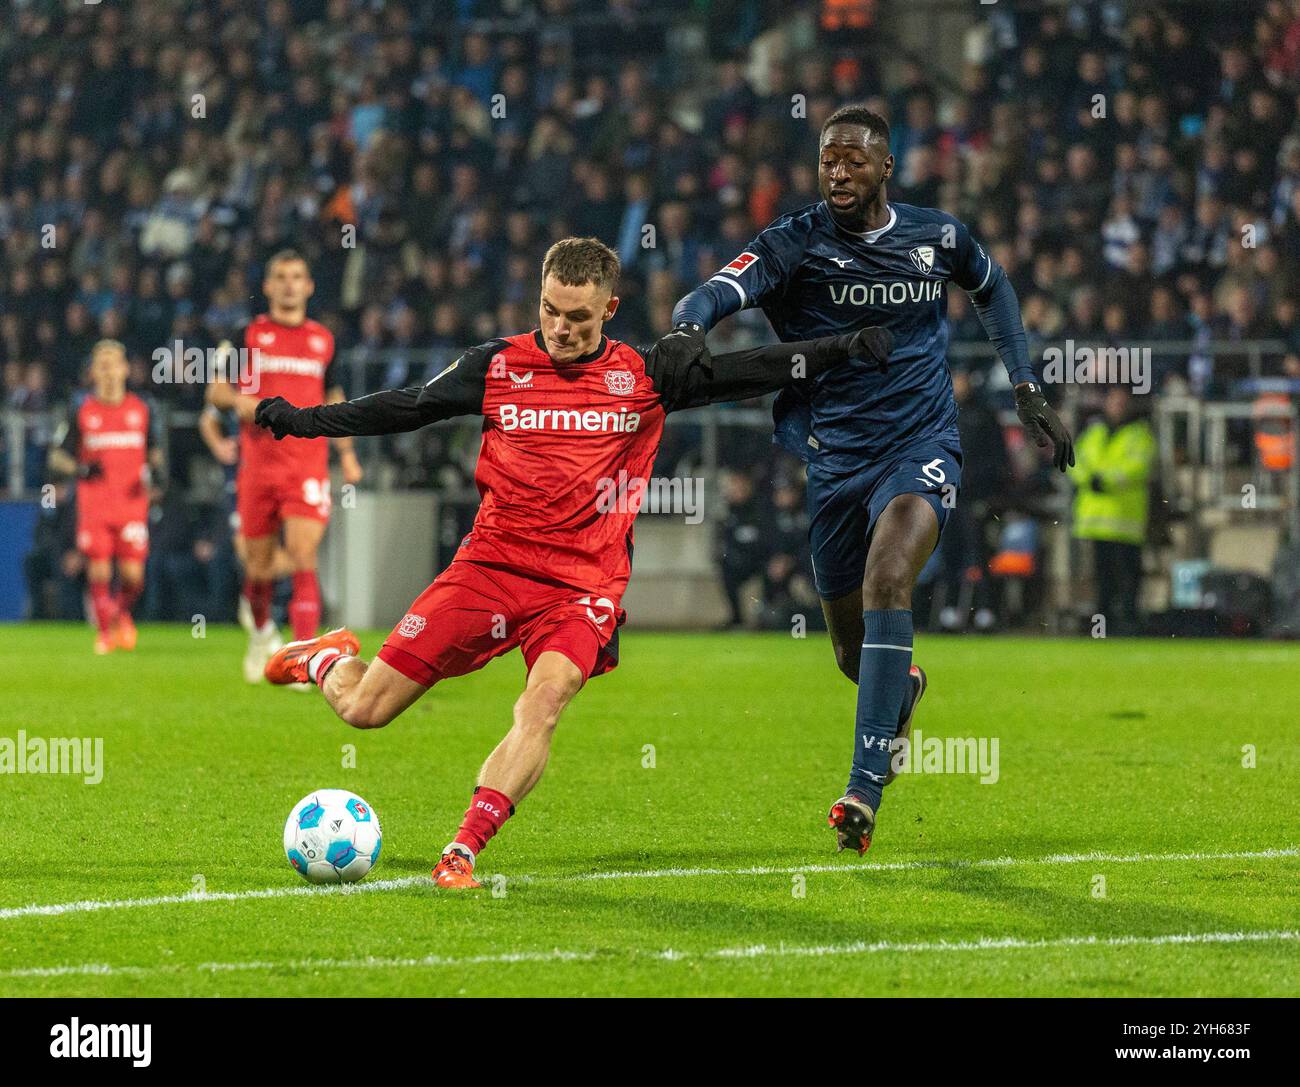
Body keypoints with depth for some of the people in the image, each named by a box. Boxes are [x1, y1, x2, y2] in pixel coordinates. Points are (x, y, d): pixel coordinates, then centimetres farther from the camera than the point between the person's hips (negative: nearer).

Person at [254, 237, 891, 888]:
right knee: (363, 709, -2)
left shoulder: (644, 377, 4)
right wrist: (305, 420, 4)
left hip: (582, 586, 0)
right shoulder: (498, 366, 4)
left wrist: (841, 350, -7)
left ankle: (462, 854, -29)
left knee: (545, 701, -30)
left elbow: (739, 374, 1)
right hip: (490, 564, 0)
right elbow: (406, 408, 10)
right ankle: (325, 660, 34)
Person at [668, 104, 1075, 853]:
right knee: (853, 649, 10)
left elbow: (992, 287, 24)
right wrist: (690, 329, -48)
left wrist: (1028, 391, 18)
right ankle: (903, 689, 51)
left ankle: (866, 789, -32)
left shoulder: (937, 237, 1)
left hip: (922, 447, -1)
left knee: (886, 580, -29)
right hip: (836, 456, 1)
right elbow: (719, 291, -25)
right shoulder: (796, 243, -7)